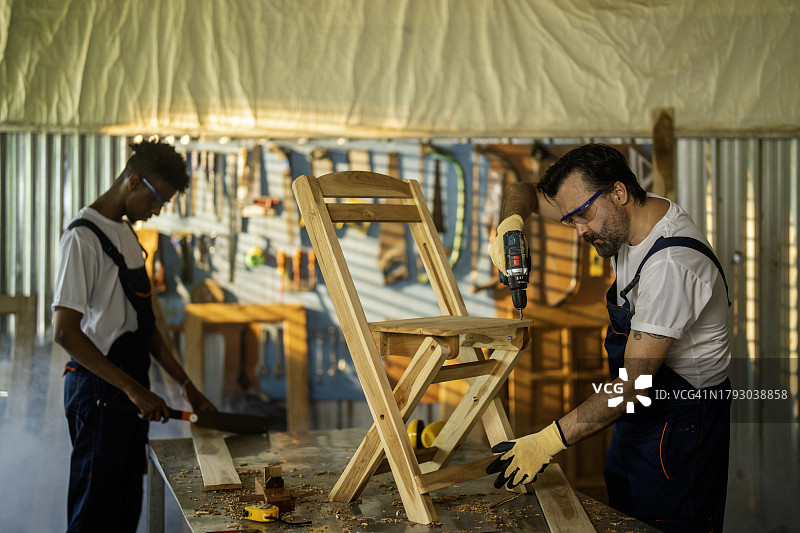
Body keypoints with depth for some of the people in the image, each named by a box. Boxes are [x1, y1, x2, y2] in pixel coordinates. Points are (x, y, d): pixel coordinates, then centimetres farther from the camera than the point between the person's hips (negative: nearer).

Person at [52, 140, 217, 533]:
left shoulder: (128, 234, 15)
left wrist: (185, 384, 15)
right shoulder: (83, 237, -14)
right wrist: (134, 389, -22)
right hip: (98, 391, -9)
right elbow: (65, 332, -20)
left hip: (130, 390, 9)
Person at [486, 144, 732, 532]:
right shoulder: (619, 216, -3)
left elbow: (635, 382, -29)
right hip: (638, 410, 9)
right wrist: (509, 224, -15)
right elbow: (525, 191, 8)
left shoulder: (672, 264, -30)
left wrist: (548, 442, -29)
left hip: (681, 422, -8)